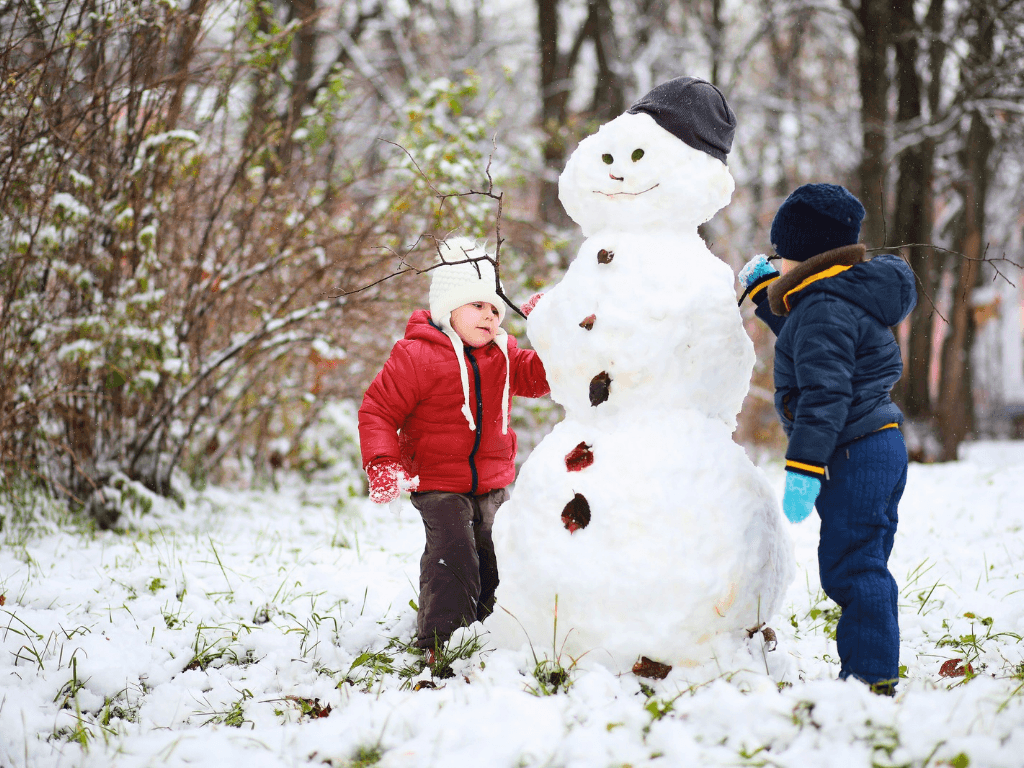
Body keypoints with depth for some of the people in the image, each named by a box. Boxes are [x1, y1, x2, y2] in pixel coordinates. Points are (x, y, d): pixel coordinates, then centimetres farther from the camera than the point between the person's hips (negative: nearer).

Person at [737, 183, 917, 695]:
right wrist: (765, 293, 36)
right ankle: (873, 672, 21)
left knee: (849, 566, -8)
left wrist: (804, 467, -26)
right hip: (880, 447, 11)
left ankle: (870, 676, -5)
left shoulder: (824, 309, -17)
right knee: (863, 566, 15)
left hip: (855, 454, -11)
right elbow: (804, 341, 36)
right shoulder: (849, 297, 16)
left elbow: (825, 394, -24)